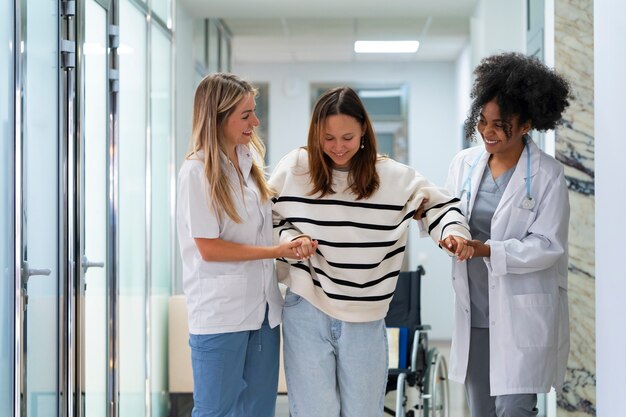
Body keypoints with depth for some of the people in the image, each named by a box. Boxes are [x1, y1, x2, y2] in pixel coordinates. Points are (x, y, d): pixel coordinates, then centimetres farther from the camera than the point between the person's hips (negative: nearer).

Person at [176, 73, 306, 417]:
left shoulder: (250, 160, 8)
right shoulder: (197, 172, -13)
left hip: (263, 308, 7)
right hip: (220, 314, -7)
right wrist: (276, 251, -15)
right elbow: (208, 248, -15)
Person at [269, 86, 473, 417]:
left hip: (366, 318, 1)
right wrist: (292, 239, -15)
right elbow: (268, 221, 4)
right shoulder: (293, 169, -3)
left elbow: (439, 204, 8)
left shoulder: (393, 176, -2)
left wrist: (454, 232, -12)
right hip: (307, 312, -1)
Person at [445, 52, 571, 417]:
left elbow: (548, 247, -12)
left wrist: (487, 250, -23)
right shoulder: (465, 164, 5)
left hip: (523, 314, -5)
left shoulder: (547, 174, -9)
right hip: (475, 313, 5)